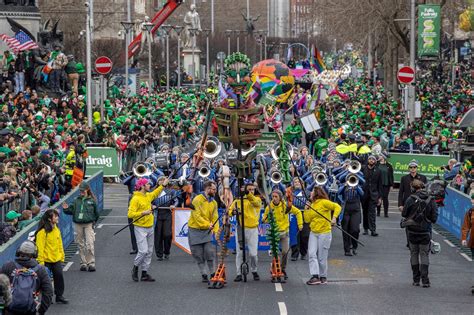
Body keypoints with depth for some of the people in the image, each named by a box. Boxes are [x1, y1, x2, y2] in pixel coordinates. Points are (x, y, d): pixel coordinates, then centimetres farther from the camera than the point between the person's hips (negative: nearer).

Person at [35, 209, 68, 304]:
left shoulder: (57, 230, 7)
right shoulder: (42, 232, -16)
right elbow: (40, 248, -16)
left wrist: (62, 257, 15)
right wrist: (41, 262, -17)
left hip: (57, 259, 6)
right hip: (46, 260, -6)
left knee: (59, 276, 3)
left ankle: (59, 296, 15)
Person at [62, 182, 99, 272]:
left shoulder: (91, 201, 3)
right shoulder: (77, 200, 10)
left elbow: (96, 213, 9)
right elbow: (72, 211, 6)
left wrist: (93, 221, 4)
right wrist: (66, 209, -11)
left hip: (88, 224, -3)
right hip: (78, 225, 3)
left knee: (89, 245, -12)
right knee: (81, 245, 8)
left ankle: (91, 263, -7)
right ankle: (83, 263, 16)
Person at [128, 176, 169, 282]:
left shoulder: (148, 196, 10)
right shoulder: (136, 199, -15)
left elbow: (155, 193, 34)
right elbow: (130, 214, -19)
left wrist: (163, 185, 30)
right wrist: (143, 213, -26)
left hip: (149, 228, 8)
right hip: (140, 229, -8)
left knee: (149, 251, 8)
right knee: (143, 251, -13)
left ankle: (144, 273, 14)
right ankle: (135, 268, 10)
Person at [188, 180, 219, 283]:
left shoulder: (214, 202, 6)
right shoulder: (198, 200, -12)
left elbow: (215, 217, 1)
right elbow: (197, 215, -19)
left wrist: (216, 230, -13)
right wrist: (207, 224, -25)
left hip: (207, 231, 4)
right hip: (195, 230, -4)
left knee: (209, 252, -5)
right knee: (198, 254, 0)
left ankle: (212, 274, 5)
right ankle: (204, 275, 8)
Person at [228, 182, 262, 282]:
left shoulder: (257, 199, 5)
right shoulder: (238, 200, 7)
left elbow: (256, 202, -19)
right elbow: (230, 211, 4)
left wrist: (248, 194, -36)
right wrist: (233, 212, -20)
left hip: (253, 230, -1)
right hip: (241, 229, 1)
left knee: (253, 253, -2)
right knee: (239, 252, 0)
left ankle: (254, 271, 21)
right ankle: (239, 274, 8)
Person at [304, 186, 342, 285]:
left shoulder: (324, 202, -9)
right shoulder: (312, 205, 14)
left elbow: (337, 207, -17)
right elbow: (307, 220, 11)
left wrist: (334, 217, -28)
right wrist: (307, 209, 1)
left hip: (324, 233, -7)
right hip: (313, 233, 7)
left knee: (322, 257, 1)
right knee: (312, 254, -8)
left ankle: (323, 277, 14)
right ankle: (315, 276, -13)